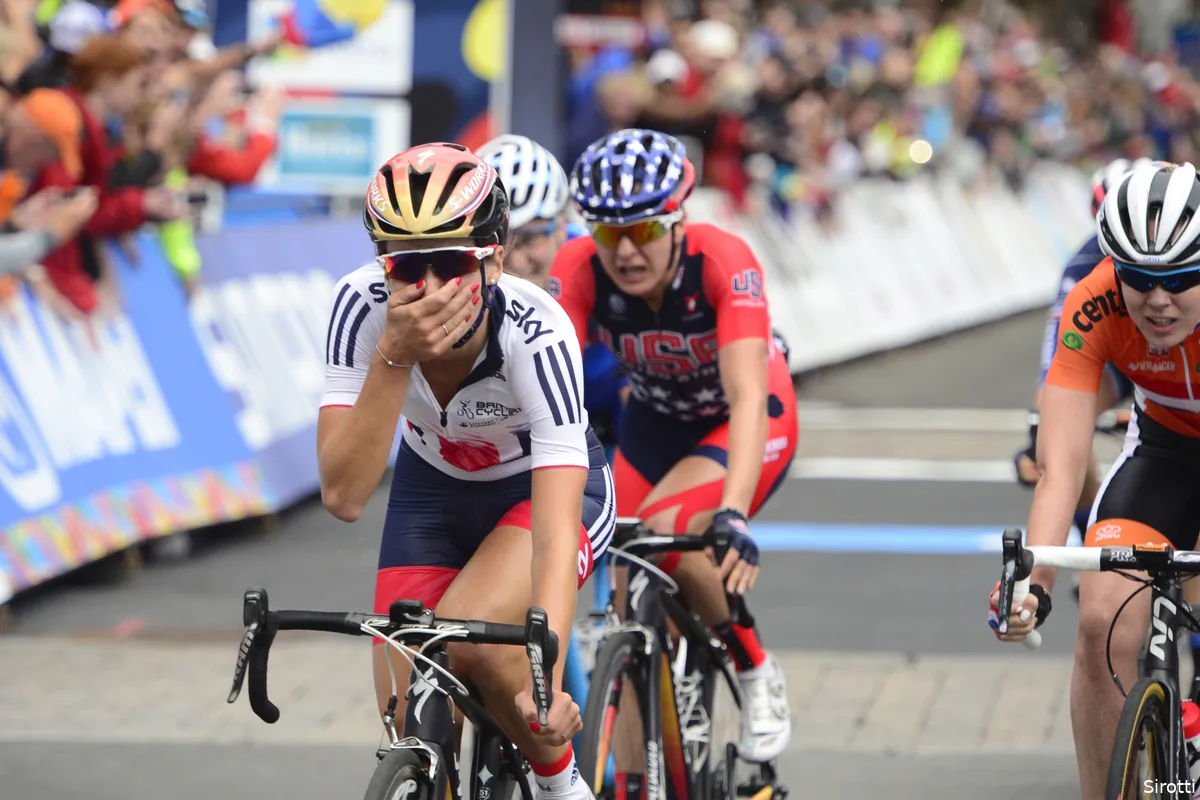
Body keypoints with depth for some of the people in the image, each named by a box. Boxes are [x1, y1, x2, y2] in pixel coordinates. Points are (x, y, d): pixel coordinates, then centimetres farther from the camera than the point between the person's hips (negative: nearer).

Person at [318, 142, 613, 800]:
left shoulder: (535, 331, -36)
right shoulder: (363, 305, -29)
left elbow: (555, 530, -43)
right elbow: (344, 495, -34)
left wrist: (546, 679, -57)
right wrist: (394, 357, -45)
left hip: (542, 483, -3)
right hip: (433, 492, 3)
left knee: (468, 636, -31)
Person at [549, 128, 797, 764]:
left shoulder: (722, 261, -35)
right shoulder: (579, 269, -26)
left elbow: (747, 396, -43)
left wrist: (733, 514, -57)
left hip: (751, 424, -4)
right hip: (656, 421, 4)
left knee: (671, 535, -30)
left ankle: (757, 675, -8)